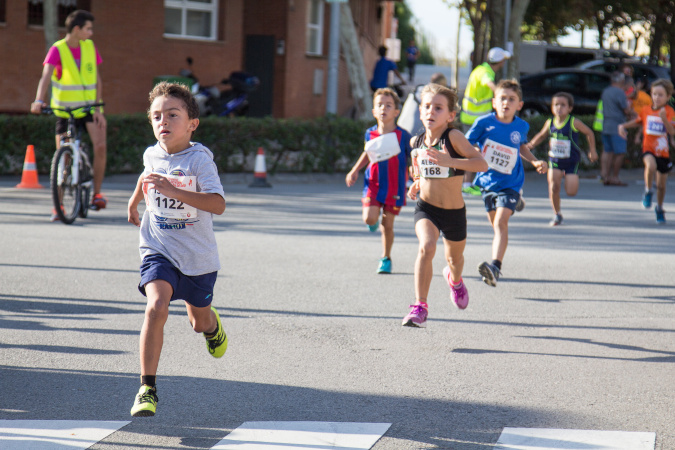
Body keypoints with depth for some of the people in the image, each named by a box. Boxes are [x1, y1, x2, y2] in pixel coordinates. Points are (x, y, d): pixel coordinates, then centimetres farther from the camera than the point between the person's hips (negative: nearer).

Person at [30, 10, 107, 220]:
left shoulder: (90, 47, 1)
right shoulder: (57, 50, -11)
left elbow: (97, 80, 3)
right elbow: (46, 76, -24)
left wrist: (98, 107, -7)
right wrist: (38, 101, -41)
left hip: (89, 107, 2)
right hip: (65, 110, -2)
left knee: (100, 145, -19)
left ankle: (96, 194, -6)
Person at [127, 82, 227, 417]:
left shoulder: (199, 159, -17)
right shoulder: (152, 155, -2)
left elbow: (218, 204, -31)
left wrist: (173, 190, -39)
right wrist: (134, 202, 38)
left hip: (197, 256, -1)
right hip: (158, 250, 2)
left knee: (200, 322, 17)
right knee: (156, 307, -24)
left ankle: (212, 326, 58)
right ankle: (147, 389, -22)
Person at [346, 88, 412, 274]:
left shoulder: (402, 136, -9)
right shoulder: (370, 134, -1)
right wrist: (354, 171, 12)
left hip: (394, 187, -1)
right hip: (373, 184, 2)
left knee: (387, 224, 5)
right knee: (369, 219, -16)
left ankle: (386, 258, 25)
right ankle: (374, 221, 23)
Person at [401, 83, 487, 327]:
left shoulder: (453, 136, -18)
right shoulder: (416, 142, -2)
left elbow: (481, 163, -29)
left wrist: (448, 161, -39)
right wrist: (418, 183, 2)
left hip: (454, 211, -1)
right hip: (426, 208, 1)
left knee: (454, 257, 21)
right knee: (426, 246, -27)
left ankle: (454, 279, 60)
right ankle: (420, 307, -24)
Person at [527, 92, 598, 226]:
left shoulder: (574, 122, -13)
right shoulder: (550, 123, -2)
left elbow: (589, 133, 1)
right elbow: (541, 135, 16)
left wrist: (592, 150, 3)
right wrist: (531, 144, 1)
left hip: (571, 161, -2)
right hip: (554, 160, 2)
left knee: (571, 192, -6)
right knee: (553, 187, -13)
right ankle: (557, 214, 6)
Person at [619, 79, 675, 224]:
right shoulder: (646, 110, 1)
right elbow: (637, 121, 22)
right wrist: (623, 126, 7)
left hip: (663, 152, 0)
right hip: (648, 148, 0)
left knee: (661, 185, 11)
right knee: (651, 166, -35)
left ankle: (659, 209, 36)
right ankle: (648, 192, -11)